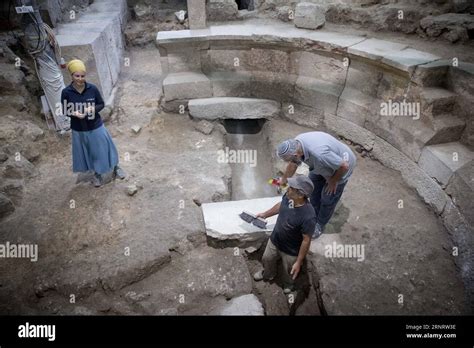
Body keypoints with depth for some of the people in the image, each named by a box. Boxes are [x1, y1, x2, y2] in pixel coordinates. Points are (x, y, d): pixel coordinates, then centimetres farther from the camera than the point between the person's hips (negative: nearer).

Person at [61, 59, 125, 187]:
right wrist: (74, 113, -25)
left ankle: (115, 168, 40)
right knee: (88, 153, 17)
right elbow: (65, 110, -4)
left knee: (103, 148, 15)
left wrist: (93, 109, -23)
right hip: (79, 130, 1)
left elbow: (101, 104, -2)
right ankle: (97, 174, 39)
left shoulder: (92, 88, -13)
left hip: (96, 126, 0)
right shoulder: (66, 92, -14)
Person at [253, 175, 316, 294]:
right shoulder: (288, 196, -22)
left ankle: (289, 285, 62)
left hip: (291, 251, -5)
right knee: (267, 259, 31)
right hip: (274, 240, 5)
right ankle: (268, 274, 65)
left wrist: (299, 262, -18)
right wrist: (265, 214, 15)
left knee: (289, 272, 26)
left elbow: (306, 240, -28)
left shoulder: (308, 216, -41)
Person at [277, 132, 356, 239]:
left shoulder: (319, 153, -45)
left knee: (327, 199, 6)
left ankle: (320, 225, 30)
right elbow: (293, 164, 1)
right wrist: (284, 179, 15)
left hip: (340, 168, -7)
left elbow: (344, 166, -33)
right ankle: (313, 217, 40)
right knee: (312, 187, 17)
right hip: (323, 165, 7)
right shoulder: (296, 144, -20)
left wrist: (333, 181, -15)